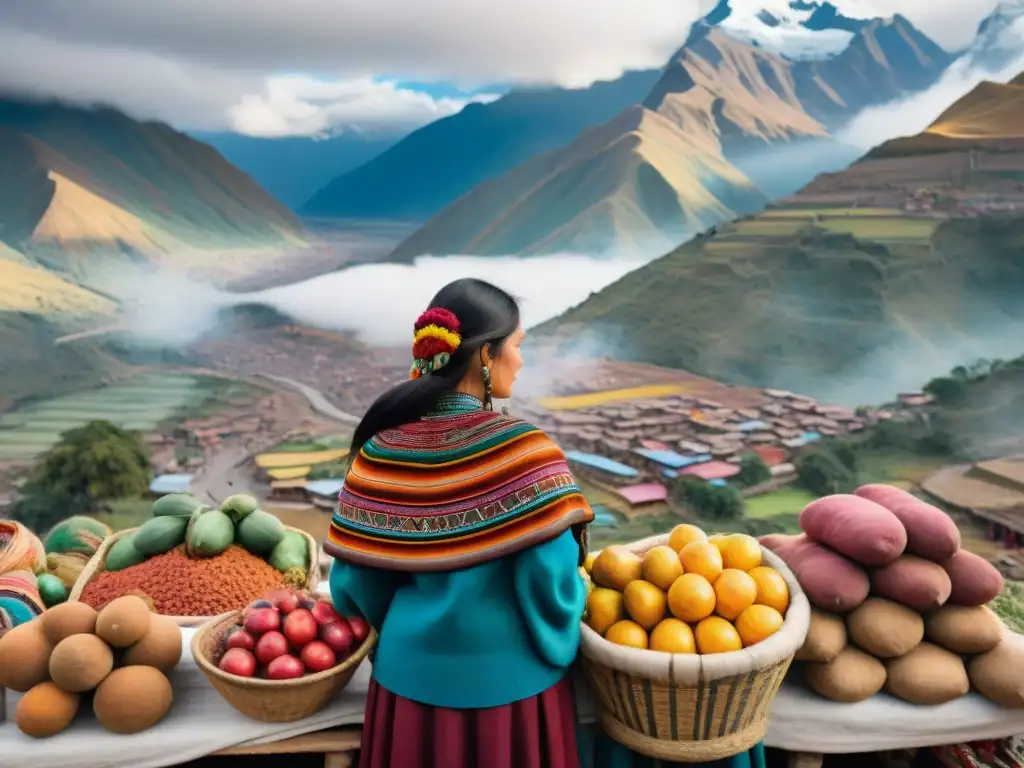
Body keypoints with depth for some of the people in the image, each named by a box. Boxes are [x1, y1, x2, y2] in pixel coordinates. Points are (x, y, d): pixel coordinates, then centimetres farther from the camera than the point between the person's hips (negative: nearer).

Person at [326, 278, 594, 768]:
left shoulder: (380, 449, -8)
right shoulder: (520, 450, -21)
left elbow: (353, 579, -3)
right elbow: (550, 578, -21)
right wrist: (557, 650, 0)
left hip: (409, 673, 4)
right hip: (509, 680, -3)